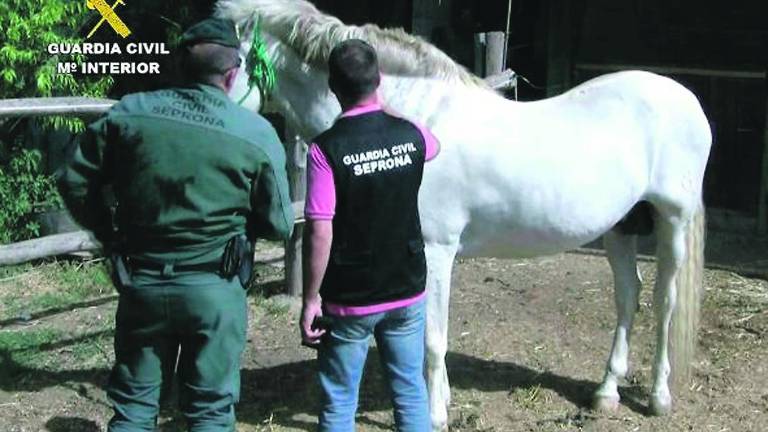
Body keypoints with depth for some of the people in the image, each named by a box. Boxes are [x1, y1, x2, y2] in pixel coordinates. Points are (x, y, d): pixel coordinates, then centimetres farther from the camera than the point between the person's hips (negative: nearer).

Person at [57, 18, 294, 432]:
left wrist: (110, 235, 16)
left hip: (142, 282, 2)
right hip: (216, 288, -2)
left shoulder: (129, 111, -4)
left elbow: (75, 182, 3)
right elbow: (278, 225, -3)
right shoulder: (257, 133, -10)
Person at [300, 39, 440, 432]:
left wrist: (310, 299, -10)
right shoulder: (411, 134, -3)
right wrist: (385, 111, 38)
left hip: (349, 300, -4)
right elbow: (434, 148, 23)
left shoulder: (326, 148, -18)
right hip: (407, 292, 4)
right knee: (411, 394, 16)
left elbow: (320, 233, -20)